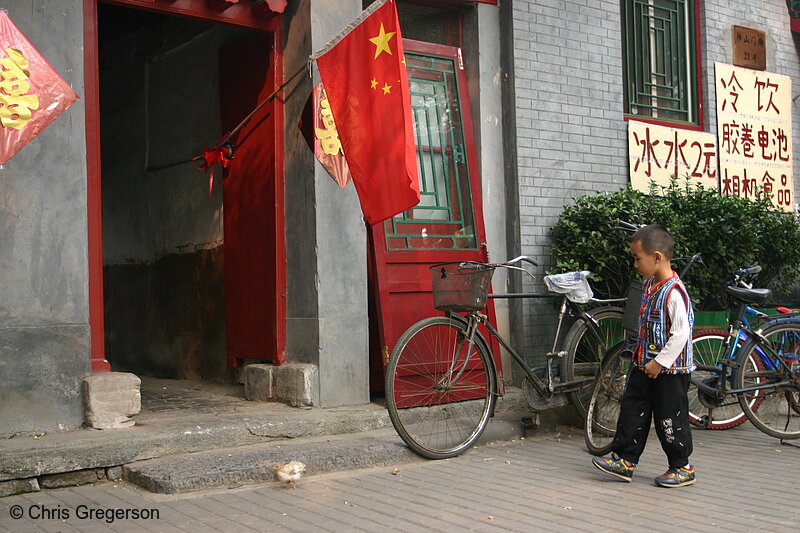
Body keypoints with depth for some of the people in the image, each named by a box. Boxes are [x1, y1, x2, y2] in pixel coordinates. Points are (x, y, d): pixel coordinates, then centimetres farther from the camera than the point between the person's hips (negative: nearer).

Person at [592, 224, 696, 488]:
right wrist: (643, 357, 18)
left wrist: (660, 362, -21)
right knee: (632, 410, 12)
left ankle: (682, 467, 18)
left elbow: (681, 333, -24)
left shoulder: (673, 292, -22)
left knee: (670, 420, 2)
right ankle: (624, 459, 21)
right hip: (644, 364, 9)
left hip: (670, 370, -9)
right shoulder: (648, 285, 7)